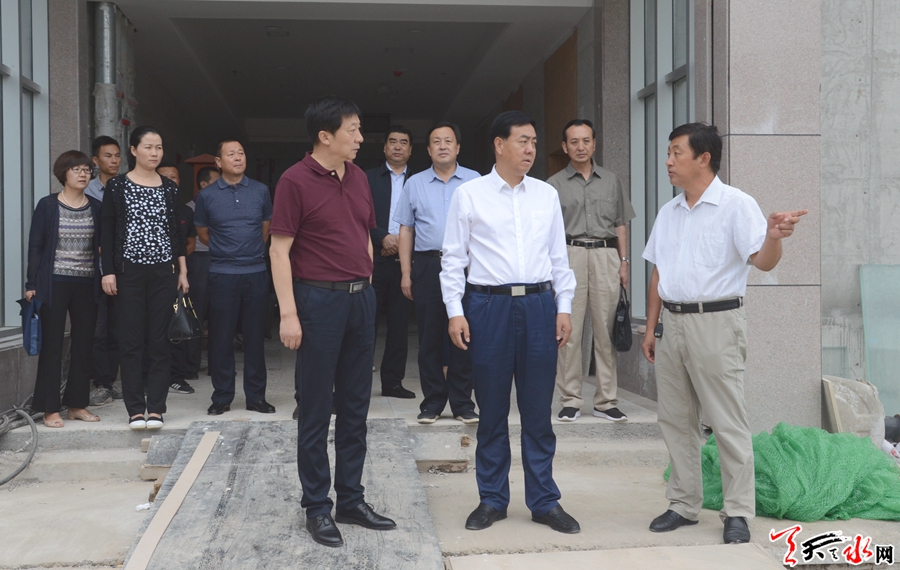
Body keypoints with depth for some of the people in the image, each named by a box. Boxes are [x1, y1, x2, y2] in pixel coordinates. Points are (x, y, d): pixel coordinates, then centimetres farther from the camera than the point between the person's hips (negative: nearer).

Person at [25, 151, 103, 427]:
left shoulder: (96, 208, 8)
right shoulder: (47, 205, 0)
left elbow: (102, 246, 11)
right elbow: (35, 246, -1)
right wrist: (32, 285, -5)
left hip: (87, 285, 3)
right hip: (55, 283, -3)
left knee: (84, 345, 6)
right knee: (52, 345, 0)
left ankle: (77, 404, 17)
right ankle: (50, 409, 6)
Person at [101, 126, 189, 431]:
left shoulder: (169, 188, 8)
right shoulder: (117, 186, 0)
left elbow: (176, 231, 11)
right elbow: (107, 231, 0)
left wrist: (182, 271, 7)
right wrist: (108, 272, -6)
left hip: (164, 272, 2)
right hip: (129, 271, -2)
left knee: (160, 341, 1)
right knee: (131, 341, 0)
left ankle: (156, 408, 7)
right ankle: (135, 409, 6)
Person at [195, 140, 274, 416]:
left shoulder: (260, 191, 4)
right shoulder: (207, 195, 0)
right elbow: (203, 233, 13)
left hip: (256, 272, 1)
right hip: (222, 275, -1)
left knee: (255, 336, 6)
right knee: (221, 337, 3)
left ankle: (256, 396, 15)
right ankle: (221, 396, 14)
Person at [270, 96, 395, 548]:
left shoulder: (358, 178, 11)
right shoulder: (296, 181, -9)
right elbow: (280, 249, -11)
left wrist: (367, 289, 13)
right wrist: (288, 314, -16)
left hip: (360, 298, 7)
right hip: (319, 298, -6)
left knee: (355, 408, 12)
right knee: (316, 412, 2)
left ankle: (351, 500, 23)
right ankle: (316, 507, 13)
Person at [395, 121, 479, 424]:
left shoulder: (474, 181, 6)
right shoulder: (414, 184, 10)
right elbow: (406, 230, 9)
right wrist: (406, 273, 3)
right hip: (427, 265, 1)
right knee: (429, 336, 4)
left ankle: (462, 402, 10)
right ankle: (432, 402, 13)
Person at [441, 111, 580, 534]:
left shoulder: (546, 195, 10)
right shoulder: (469, 195, 2)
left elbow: (559, 256, 12)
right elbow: (453, 258, 2)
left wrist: (564, 307, 5)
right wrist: (455, 312, -4)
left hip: (539, 305, 2)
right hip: (488, 305, -2)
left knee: (538, 410, 6)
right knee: (492, 411, 7)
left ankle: (544, 501, 17)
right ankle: (492, 500, 20)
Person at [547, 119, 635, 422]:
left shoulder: (611, 181, 15)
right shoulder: (555, 184, 7)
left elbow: (620, 224, 16)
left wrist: (623, 262, 9)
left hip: (606, 254, 2)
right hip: (570, 255, -2)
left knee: (606, 330, 1)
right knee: (569, 331, -3)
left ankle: (606, 400, 8)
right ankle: (570, 400, 4)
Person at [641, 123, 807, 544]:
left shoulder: (736, 206, -8)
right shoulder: (669, 213, 13)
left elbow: (763, 261, -19)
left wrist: (773, 237, -40)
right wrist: (651, 328, 16)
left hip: (716, 323, -7)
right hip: (672, 322, 7)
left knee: (728, 423, -1)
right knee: (675, 421, 12)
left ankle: (738, 513, 8)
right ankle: (684, 505, 23)